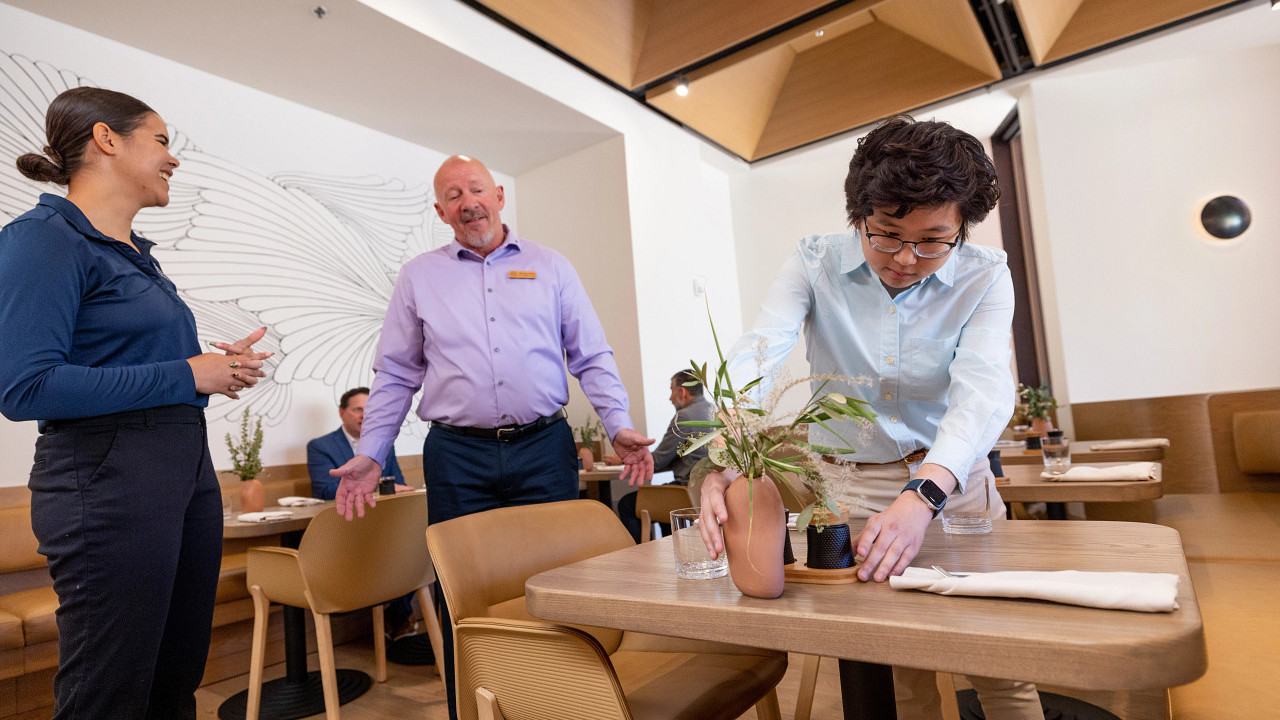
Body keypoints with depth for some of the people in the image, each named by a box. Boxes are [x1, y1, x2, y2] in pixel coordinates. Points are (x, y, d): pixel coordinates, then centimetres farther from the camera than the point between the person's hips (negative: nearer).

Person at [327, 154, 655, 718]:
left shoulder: (550, 267, 9)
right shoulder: (419, 277, 11)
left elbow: (591, 358, 8)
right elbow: (395, 375, 13)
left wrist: (618, 425, -4)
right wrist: (368, 454, 6)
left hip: (544, 450, 0)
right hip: (457, 459, 1)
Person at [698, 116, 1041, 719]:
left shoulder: (984, 277, -12)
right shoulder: (815, 262, -13)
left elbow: (983, 390, -27)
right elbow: (755, 354, -27)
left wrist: (923, 495, -44)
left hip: (952, 479, 1)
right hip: (846, 483, 0)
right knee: (897, 670, 10)